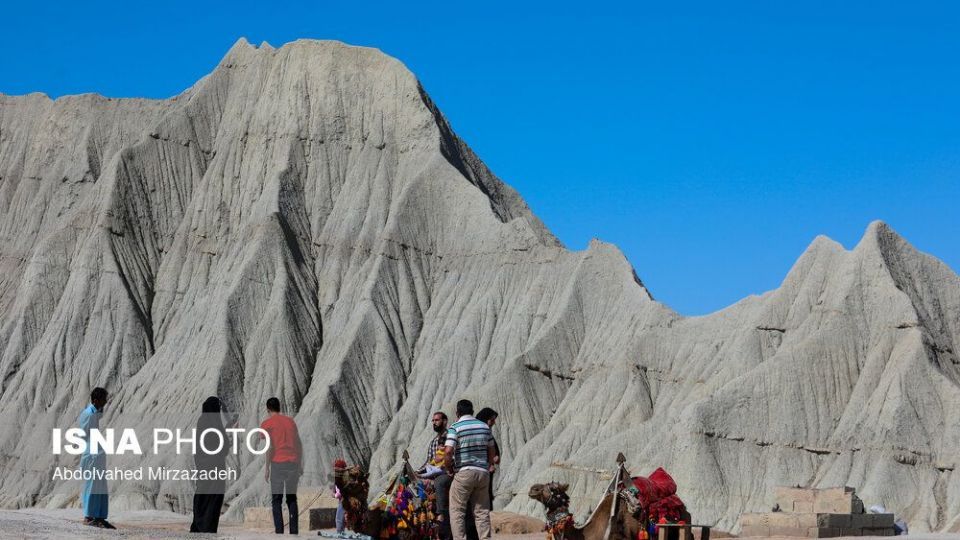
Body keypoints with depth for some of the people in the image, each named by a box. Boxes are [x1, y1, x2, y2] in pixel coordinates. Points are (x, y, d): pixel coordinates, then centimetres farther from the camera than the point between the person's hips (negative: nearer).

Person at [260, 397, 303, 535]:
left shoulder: (267, 424, -1)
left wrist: (267, 468, -6)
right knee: (292, 498, 12)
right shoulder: (290, 421, 15)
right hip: (293, 463, 5)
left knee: (276, 499, 2)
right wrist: (300, 465, 19)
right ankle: (294, 530, 7)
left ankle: (279, 530, -6)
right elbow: (299, 444, 14)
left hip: (277, 463, -4)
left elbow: (269, 447, -11)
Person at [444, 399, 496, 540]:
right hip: (483, 472, 5)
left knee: (457, 511, 3)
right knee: (482, 511, 10)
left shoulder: (455, 427, -7)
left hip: (464, 472, -5)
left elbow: (448, 452, -17)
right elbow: (491, 450, 15)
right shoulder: (484, 426, 10)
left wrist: (449, 469, -1)